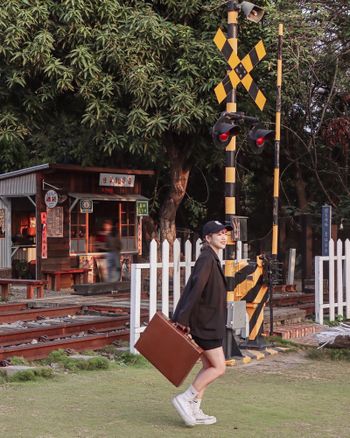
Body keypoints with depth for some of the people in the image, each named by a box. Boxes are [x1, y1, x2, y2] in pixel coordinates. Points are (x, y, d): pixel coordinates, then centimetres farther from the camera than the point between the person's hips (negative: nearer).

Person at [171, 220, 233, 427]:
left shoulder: (212, 259, 16)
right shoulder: (207, 258, -16)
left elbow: (192, 288, 17)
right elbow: (196, 288, -24)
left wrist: (182, 317, 15)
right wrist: (183, 318, -25)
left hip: (208, 323, 10)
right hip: (206, 324, -10)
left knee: (209, 367, 14)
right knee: (219, 367, -7)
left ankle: (194, 410, 18)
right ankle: (185, 399, -2)